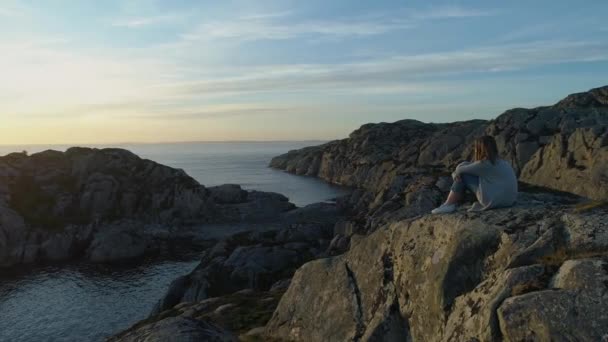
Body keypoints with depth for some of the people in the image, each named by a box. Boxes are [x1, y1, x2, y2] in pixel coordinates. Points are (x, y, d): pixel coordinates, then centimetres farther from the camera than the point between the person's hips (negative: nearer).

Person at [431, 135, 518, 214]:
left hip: (494, 201, -9)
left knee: (463, 175, 2)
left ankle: (448, 205, 8)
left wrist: (455, 174, 19)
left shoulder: (484, 164, -12)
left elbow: (460, 170, -2)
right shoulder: (502, 162, 14)